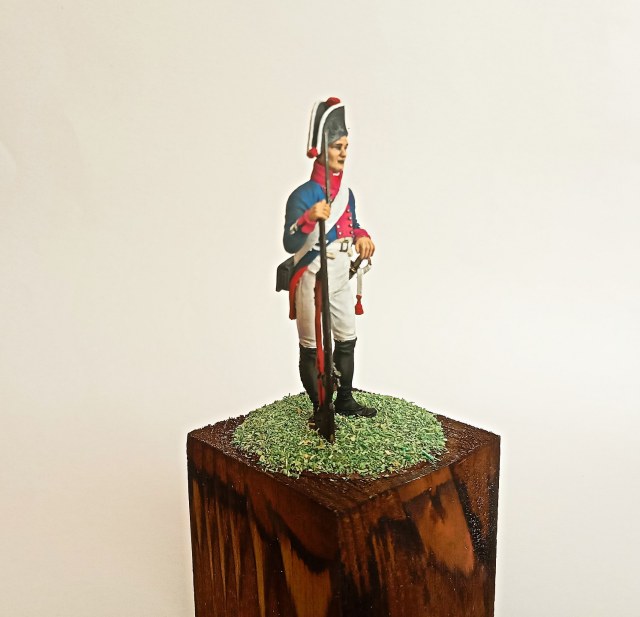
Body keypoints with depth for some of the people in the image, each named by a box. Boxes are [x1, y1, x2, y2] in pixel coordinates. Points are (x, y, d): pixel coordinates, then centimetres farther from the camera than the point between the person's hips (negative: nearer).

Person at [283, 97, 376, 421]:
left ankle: (345, 400, 33)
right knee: (312, 349, 3)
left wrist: (361, 236, 2)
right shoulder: (303, 195, -16)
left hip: (340, 278, 8)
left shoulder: (346, 192, 7)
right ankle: (320, 410, 17)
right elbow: (289, 244, -24)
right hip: (312, 281, -8)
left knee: (347, 341, 17)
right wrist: (309, 218, -40)